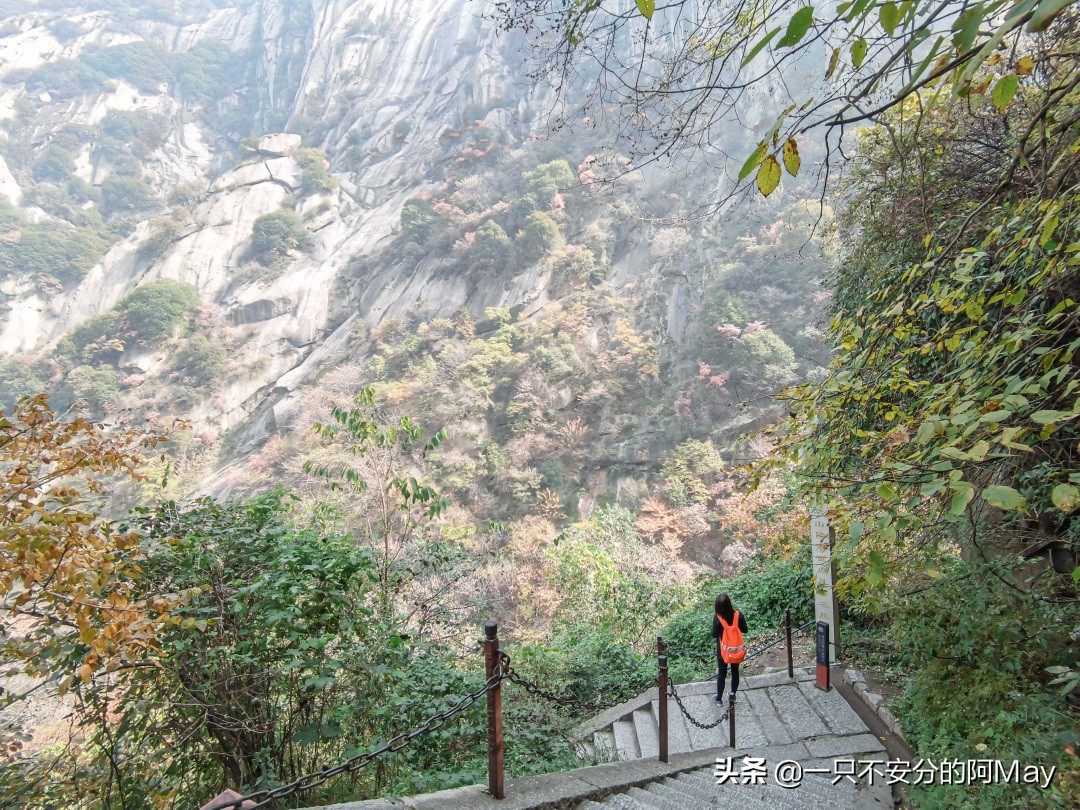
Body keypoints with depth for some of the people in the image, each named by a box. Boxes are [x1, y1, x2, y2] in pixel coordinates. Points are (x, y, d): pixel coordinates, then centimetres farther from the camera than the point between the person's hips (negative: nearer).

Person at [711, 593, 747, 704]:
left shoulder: (717, 618, -24)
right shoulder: (738, 615, -16)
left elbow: (714, 635, -14)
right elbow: (744, 630, -4)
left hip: (723, 651, -2)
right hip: (737, 650, 2)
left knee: (722, 674, 14)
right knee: (735, 672, 21)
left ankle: (719, 698, 27)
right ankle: (733, 695, 36)